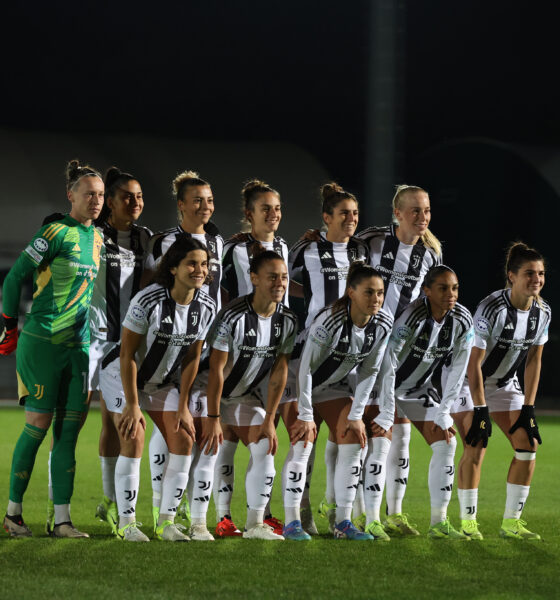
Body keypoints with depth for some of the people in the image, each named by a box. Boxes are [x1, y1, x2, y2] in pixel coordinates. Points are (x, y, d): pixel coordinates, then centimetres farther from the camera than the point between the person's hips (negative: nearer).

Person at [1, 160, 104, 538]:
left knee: (69, 431, 3)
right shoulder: (57, 233, -10)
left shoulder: (97, 238, 12)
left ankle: (62, 520, 4)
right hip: (42, 341, -7)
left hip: (79, 345, 7)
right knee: (39, 425, -3)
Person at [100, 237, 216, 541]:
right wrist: (132, 405, -21)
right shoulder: (148, 301, -28)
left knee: (183, 440, -5)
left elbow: (192, 357, -1)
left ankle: (167, 521, 2)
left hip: (163, 380, 6)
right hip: (122, 376, -6)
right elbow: (127, 355, -22)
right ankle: (126, 523, -9)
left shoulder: (206, 307, -11)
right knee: (134, 440, -17)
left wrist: (182, 407, -2)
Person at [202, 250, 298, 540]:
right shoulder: (234, 317, -28)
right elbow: (216, 369, -24)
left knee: (265, 449, -3)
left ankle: (255, 524, 2)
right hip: (211, 394, -6)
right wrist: (212, 419, -23)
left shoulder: (287, 320, -9)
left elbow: (279, 371, -5)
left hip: (245, 396, 6)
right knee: (205, 452, -10)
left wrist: (269, 419, -7)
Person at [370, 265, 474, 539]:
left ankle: (439, 522, 2)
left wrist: (443, 413, -6)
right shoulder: (411, 317, -30)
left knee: (446, 443, -3)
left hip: (422, 388, 6)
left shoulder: (462, 321, -13)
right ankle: (371, 522, -13)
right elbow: (388, 364, -29)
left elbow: (456, 371, -4)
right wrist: (386, 414, -29)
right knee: (378, 444, -18)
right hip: (384, 383, -6)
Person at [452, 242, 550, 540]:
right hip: (468, 381, -6)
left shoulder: (542, 311, -10)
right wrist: (481, 411, -26)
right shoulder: (492, 309, -29)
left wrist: (528, 409, -4)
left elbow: (533, 360, -1)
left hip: (505, 383, 6)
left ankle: (511, 522, 3)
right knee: (475, 448, -16)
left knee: (528, 443, -5)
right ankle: (468, 521, -3)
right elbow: (474, 362, -25)